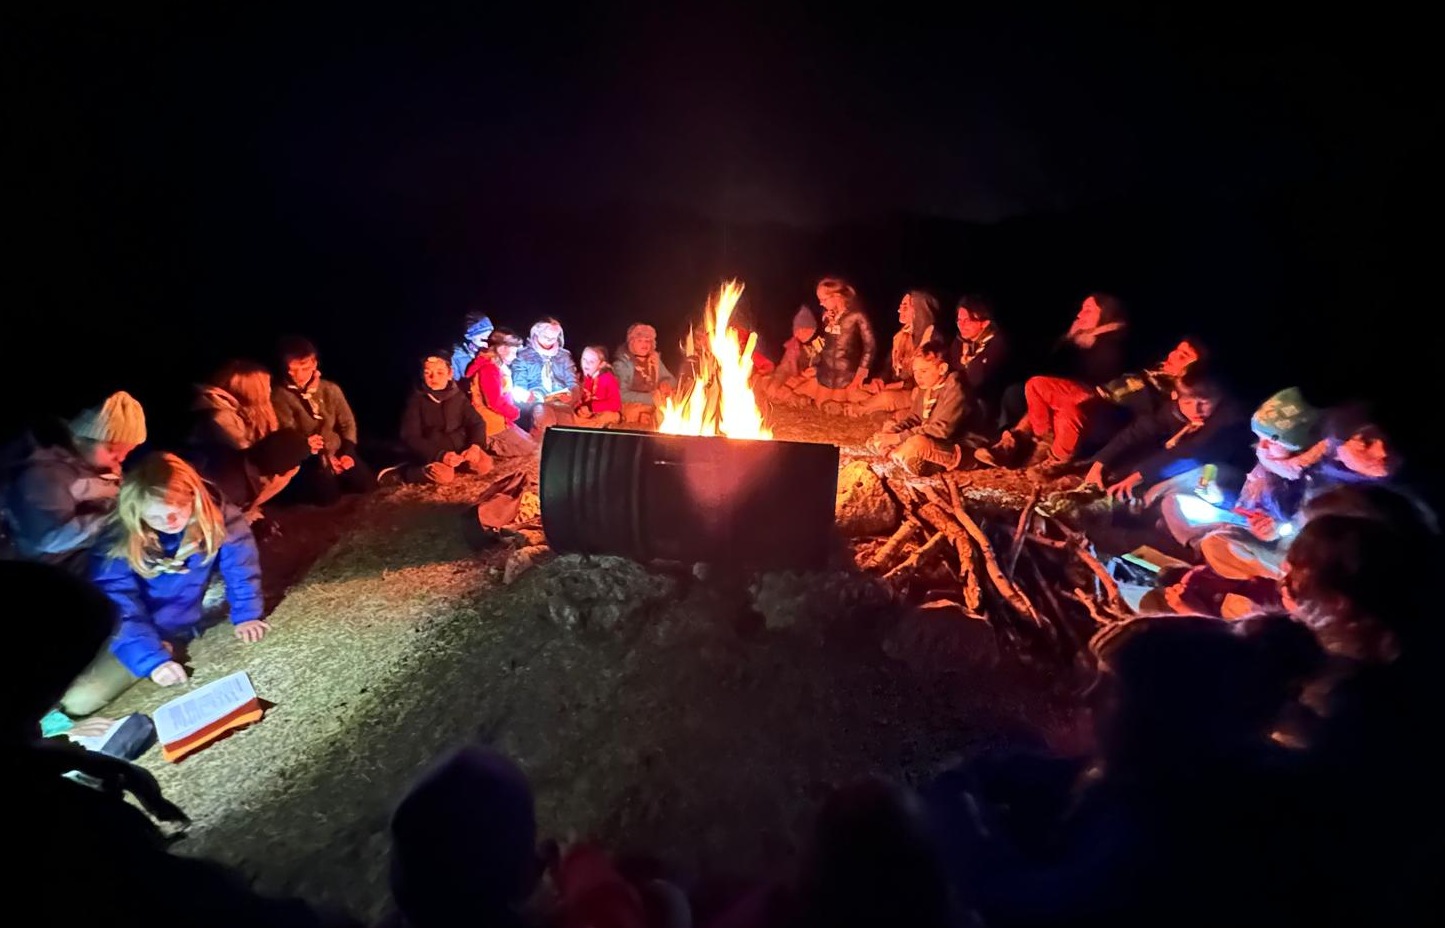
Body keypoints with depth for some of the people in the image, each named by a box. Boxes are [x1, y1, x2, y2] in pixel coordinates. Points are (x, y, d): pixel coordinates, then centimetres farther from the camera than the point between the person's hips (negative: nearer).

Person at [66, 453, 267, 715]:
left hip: (186, 624, 3)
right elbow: (120, 612, -23)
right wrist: (153, 660, -34)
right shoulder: (116, 545, -20)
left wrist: (246, 614, -14)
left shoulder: (217, 519, -17)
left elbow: (240, 563, -6)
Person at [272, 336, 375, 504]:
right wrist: (303, 445, -34)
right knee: (328, 495, -26)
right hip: (308, 457, -4)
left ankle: (336, 478, 18)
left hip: (337, 451, 4)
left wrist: (347, 452, -4)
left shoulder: (331, 389, 4)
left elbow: (347, 423, 8)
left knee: (366, 484, -11)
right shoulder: (280, 396, -8)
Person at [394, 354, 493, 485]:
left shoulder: (458, 395, 5)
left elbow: (476, 422, 2)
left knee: (484, 464, -20)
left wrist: (475, 446, -20)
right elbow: (411, 437, -14)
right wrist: (441, 455, -29)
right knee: (445, 475, -33)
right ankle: (407, 472, -10)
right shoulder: (416, 399, -6)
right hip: (430, 454, -4)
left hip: (458, 448, 4)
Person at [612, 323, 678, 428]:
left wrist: (666, 384, -7)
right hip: (632, 407, -6)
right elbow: (621, 395, -15)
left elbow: (671, 379, 16)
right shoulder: (622, 363, -6)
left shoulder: (654, 360, 9)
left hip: (655, 408, 6)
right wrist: (650, 398, -20)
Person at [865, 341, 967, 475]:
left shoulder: (953, 390, -18)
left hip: (947, 445, -10)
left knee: (916, 443, -40)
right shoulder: (924, 387, 8)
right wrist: (891, 431, -7)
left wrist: (900, 437, -26)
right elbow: (913, 418, 15)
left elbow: (942, 429, -26)